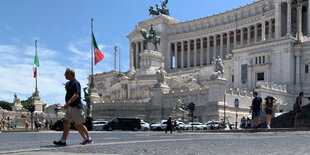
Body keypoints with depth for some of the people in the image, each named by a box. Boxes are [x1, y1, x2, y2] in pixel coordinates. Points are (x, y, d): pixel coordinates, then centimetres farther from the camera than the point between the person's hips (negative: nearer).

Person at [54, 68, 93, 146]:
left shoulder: (75, 83, -12)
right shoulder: (69, 83, 17)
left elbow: (76, 95, -24)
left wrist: (68, 103, -32)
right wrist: (67, 89, 9)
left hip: (75, 107, -9)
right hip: (70, 107, 9)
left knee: (78, 125, -1)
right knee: (66, 123, 1)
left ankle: (89, 139, 12)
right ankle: (63, 141, 0)